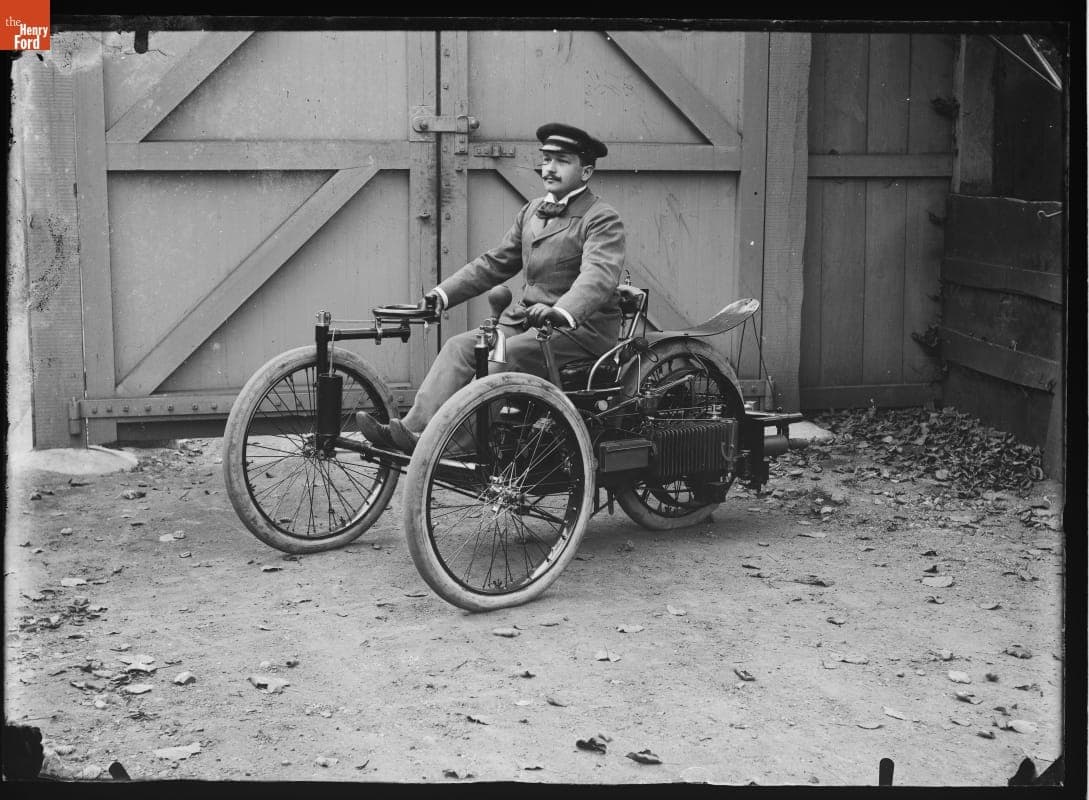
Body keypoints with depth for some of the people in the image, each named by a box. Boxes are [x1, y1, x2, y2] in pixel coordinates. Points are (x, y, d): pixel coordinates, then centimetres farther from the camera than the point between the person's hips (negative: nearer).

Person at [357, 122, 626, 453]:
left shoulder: (602, 219, -9)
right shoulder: (532, 211, 17)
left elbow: (598, 275, -26)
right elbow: (494, 262, 18)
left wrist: (561, 313, -45)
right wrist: (443, 293, 6)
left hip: (581, 325, -7)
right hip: (526, 316, 8)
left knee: (502, 358, -29)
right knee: (459, 347, -13)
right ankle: (414, 428, -25)